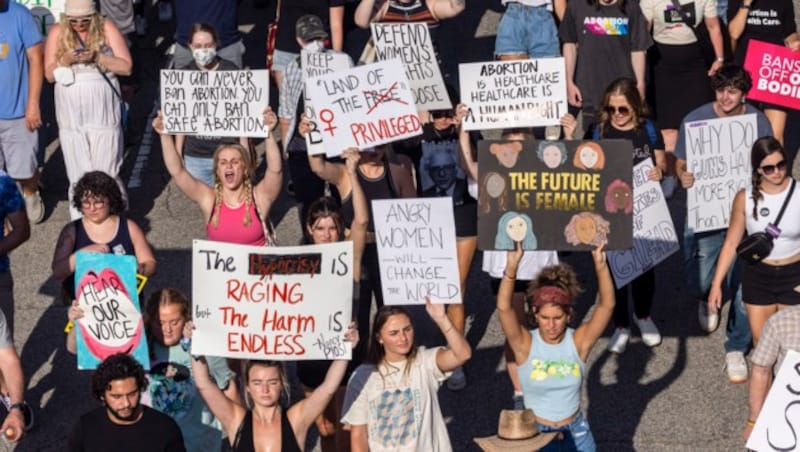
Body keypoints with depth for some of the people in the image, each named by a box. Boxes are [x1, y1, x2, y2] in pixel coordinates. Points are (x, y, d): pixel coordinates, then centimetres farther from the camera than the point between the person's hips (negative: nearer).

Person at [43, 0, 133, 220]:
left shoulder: (106, 28, -1)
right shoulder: (57, 32, 3)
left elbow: (126, 67, -4)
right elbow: (49, 74, 5)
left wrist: (97, 57, -18)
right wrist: (65, 60, -15)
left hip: (103, 113, -1)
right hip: (71, 114, 1)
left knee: (106, 173, -2)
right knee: (79, 176, 2)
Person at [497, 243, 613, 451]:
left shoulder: (579, 341, -10)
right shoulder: (525, 344, -14)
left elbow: (607, 305, -23)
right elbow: (504, 308, -30)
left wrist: (600, 265, -38)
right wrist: (511, 267, -45)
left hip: (576, 434, 2)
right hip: (536, 434, -2)